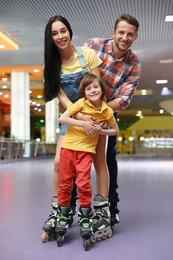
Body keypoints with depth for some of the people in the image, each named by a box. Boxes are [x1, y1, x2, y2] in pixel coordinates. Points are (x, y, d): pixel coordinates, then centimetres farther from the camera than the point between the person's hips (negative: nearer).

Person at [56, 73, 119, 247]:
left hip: (87, 150, 0)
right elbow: (62, 118, -12)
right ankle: (63, 216, 21)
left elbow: (115, 130, 15)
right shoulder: (81, 103, -6)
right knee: (65, 183, 6)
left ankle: (85, 217, 7)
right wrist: (83, 123, -21)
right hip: (68, 146, 0)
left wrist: (101, 131, -4)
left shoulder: (107, 111, 1)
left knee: (83, 183, -10)